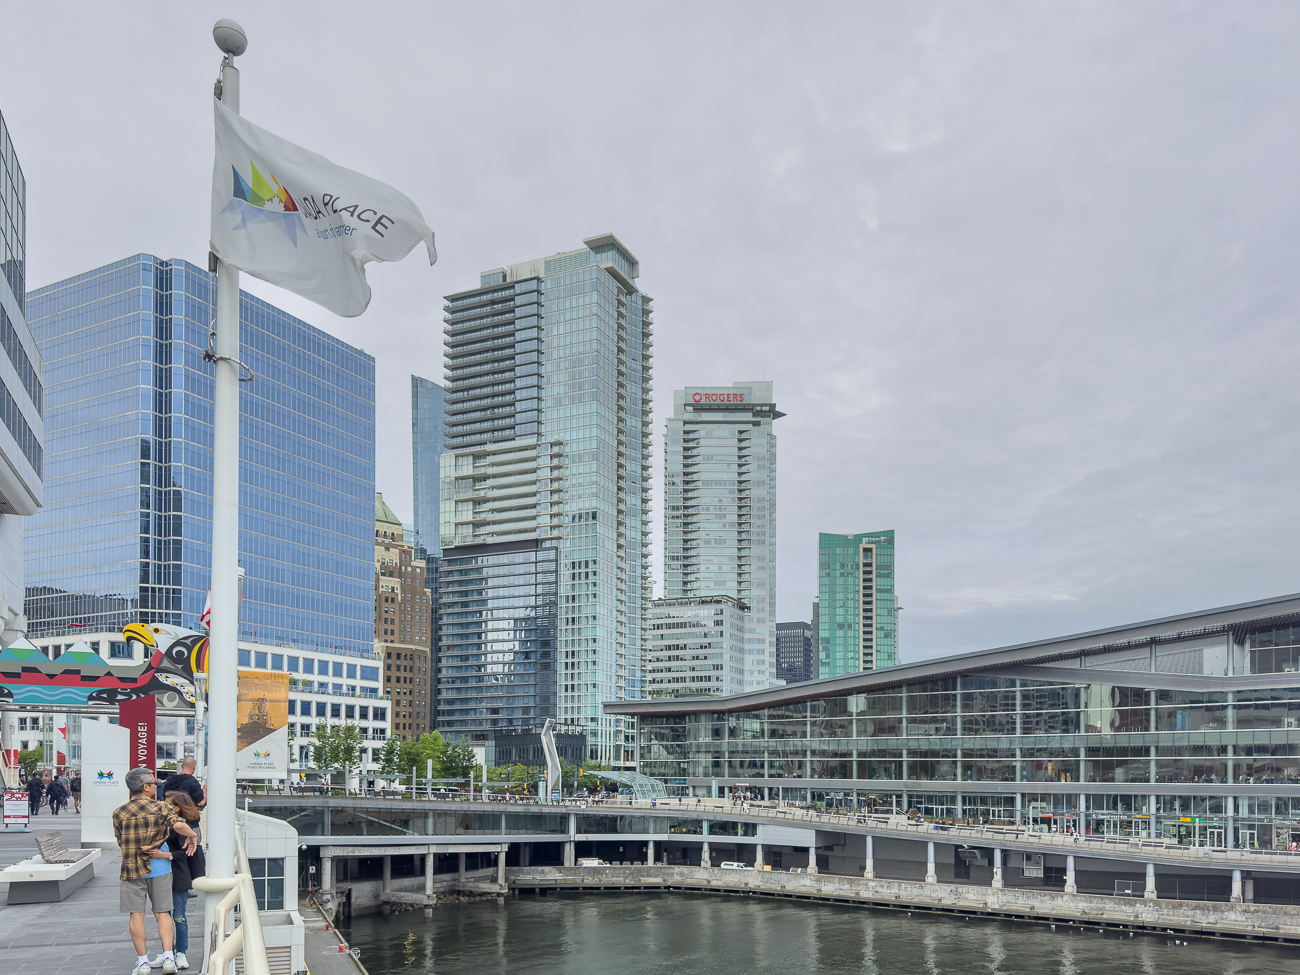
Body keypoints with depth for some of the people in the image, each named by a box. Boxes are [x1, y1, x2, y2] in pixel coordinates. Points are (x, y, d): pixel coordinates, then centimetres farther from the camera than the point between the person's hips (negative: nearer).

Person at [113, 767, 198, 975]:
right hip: (159, 869, 0)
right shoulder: (161, 807, -7)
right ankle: (168, 957, 0)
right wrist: (192, 836, -5)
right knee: (162, 913, 8)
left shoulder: (119, 813, 0)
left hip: (131, 869, 0)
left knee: (136, 915, 7)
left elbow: (122, 841, 2)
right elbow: (179, 825, -23)